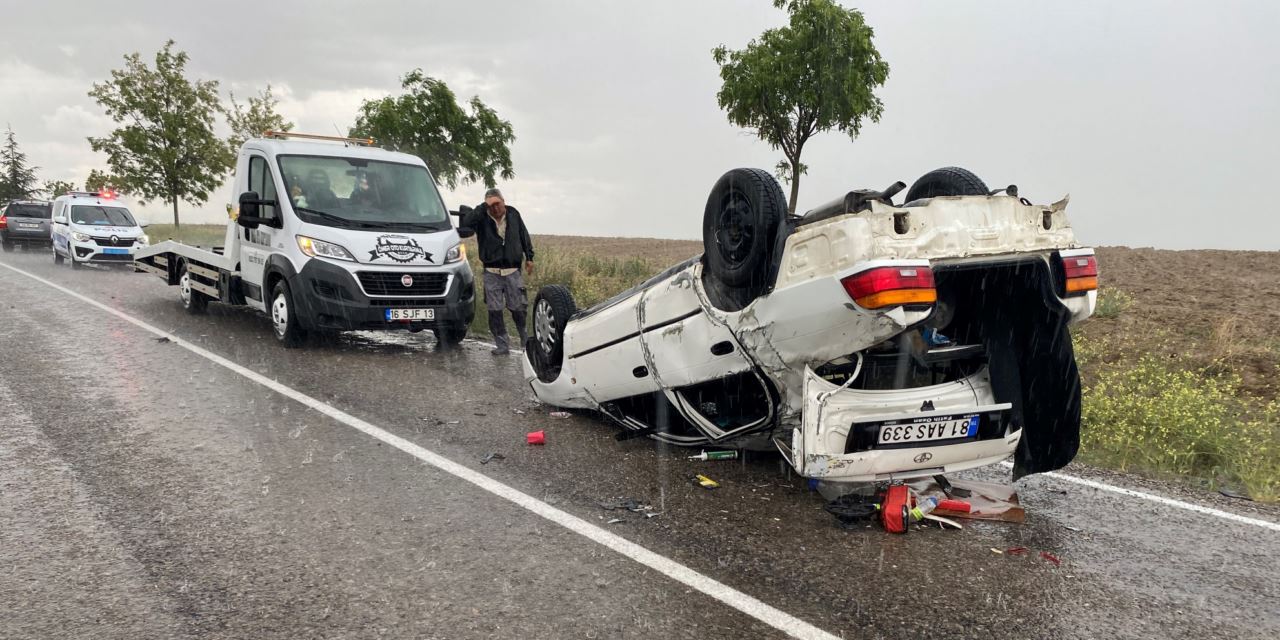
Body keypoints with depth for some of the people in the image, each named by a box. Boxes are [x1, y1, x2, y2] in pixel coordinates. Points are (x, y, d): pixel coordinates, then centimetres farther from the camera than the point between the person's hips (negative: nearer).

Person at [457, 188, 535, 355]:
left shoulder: (513, 214, 3)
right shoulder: (482, 218, -4)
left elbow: (524, 236, 14)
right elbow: (464, 225, -24)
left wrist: (529, 257, 12)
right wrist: (483, 208, -24)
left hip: (513, 271, 0)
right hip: (492, 273, 0)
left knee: (517, 308, 4)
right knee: (494, 310, 1)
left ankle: (526, 340, 25)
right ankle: (502, 345, 10)